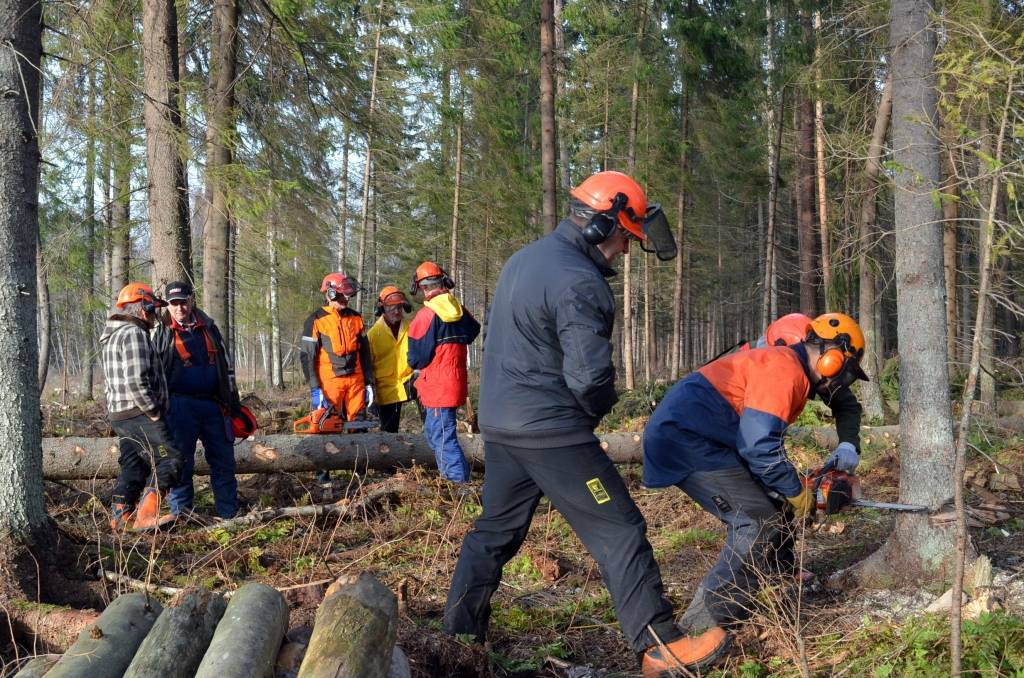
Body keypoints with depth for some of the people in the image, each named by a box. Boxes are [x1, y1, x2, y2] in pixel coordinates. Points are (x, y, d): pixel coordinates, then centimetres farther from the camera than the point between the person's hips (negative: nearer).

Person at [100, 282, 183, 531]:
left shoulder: (112, 336, 20)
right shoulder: (133, 334, -14)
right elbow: (136, 380, -24)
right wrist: (153, 411, -15)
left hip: (119, 415, 10)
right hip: (140, 415, -10)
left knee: (133, 466, 15)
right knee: (169, 459, -9)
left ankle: (120, 517, 17)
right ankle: (146, 516, -15)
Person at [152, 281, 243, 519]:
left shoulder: (208, 327, 12)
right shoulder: (162, 332, 2)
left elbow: (226, 366, 18)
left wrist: (233, 401, 15)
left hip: (213, 404, 4)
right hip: (181, 406, -4)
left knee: (224, 459, 6)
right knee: (182, 462, 1)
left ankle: (230, 514, 14)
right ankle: (181, 514, 11)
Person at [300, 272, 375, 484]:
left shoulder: (355, 318, 11)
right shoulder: (316, 321, -4)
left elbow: (365, 353, 16)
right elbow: (307, 356, -5)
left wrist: (369, 383, 11)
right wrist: (315, 389, -11)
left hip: (355, 381, 4)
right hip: (329, 383, -4)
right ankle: (323, 471, 8)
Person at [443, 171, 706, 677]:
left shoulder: (522, 259, 12)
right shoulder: (579, 282, -18)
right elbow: (590, 377, -23)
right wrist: (598, 410, -1)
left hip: (498, 422, 9)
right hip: (550, 431, -9)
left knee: (495, 531, 19)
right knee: (619, 531, -1)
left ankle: (458, 635, 25)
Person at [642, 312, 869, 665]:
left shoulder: (786, 366, 19)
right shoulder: (784, 369, -13)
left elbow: (761, 441, 25)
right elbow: (760, 448, -20)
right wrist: (799, 494, -6)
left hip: (685, 434, 11)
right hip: (683, 438, -11)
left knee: (772, 506, 18)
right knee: (760, 521, -11)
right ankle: (703, 623, -11)